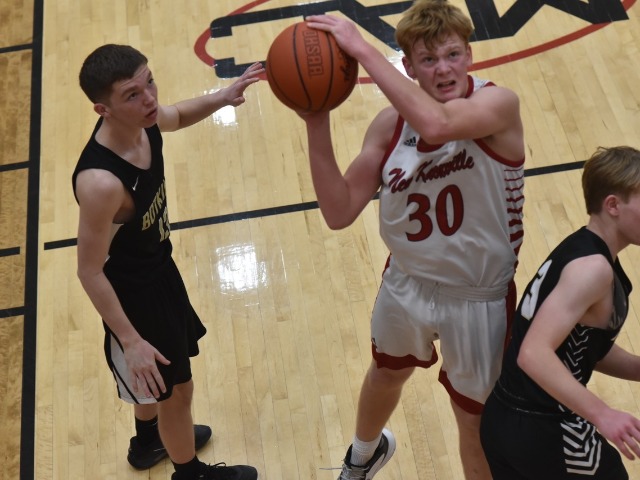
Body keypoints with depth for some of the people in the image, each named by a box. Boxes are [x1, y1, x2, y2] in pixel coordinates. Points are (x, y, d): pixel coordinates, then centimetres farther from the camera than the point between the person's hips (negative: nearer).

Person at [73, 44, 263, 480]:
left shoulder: (143, 121, -16)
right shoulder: (102, 182, -39)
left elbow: (177, 117, 10)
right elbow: (91, 272, -27)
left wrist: (221, 98, -10)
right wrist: (129, 341, -22)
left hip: (159, 268, 8)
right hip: (133, 293, -8)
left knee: (158, 385, 31)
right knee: (176, 390, 15)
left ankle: (148, 441, 61)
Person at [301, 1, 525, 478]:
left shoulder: (500, 103, -24)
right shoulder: (391, 124, -12)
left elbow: (436, 124, -47)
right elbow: (339, 213, -16)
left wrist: (362, 48, -44)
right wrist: (318, 125, -26)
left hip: (478, 298, -4)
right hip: (407, 283, 5)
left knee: (476, 422, 15)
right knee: (385, 375, 31)